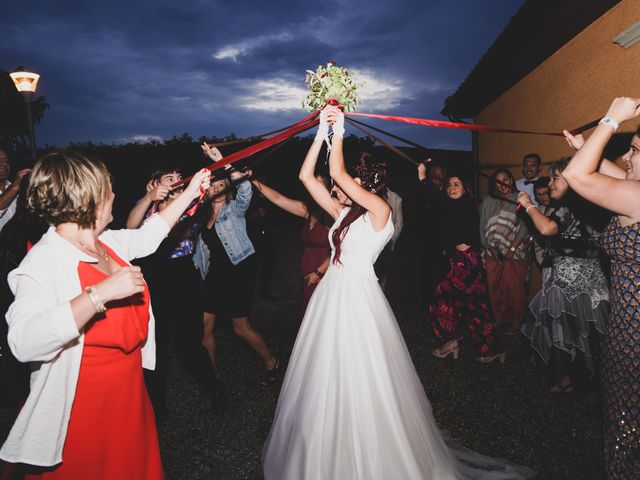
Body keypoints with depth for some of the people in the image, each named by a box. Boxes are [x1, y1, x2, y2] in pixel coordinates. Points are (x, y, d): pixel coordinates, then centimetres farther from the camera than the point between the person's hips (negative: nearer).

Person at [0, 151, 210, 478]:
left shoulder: (107, 242, 0)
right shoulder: (43, 262, -25)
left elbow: (148, 235, 18)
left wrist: (190, 192, 20)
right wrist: (101, 293, -40)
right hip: (82, 411, -7)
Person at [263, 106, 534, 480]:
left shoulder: (379, 210, -9)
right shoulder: (342, 211, 10)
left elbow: (338, 173, -19)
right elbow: (306, 176, 8)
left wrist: (339, 131, -7)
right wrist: (322, 132, 6)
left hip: (359, 298, -8)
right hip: (331, 295, 8)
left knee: (363, 384, 3)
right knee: (326, 382, 17)